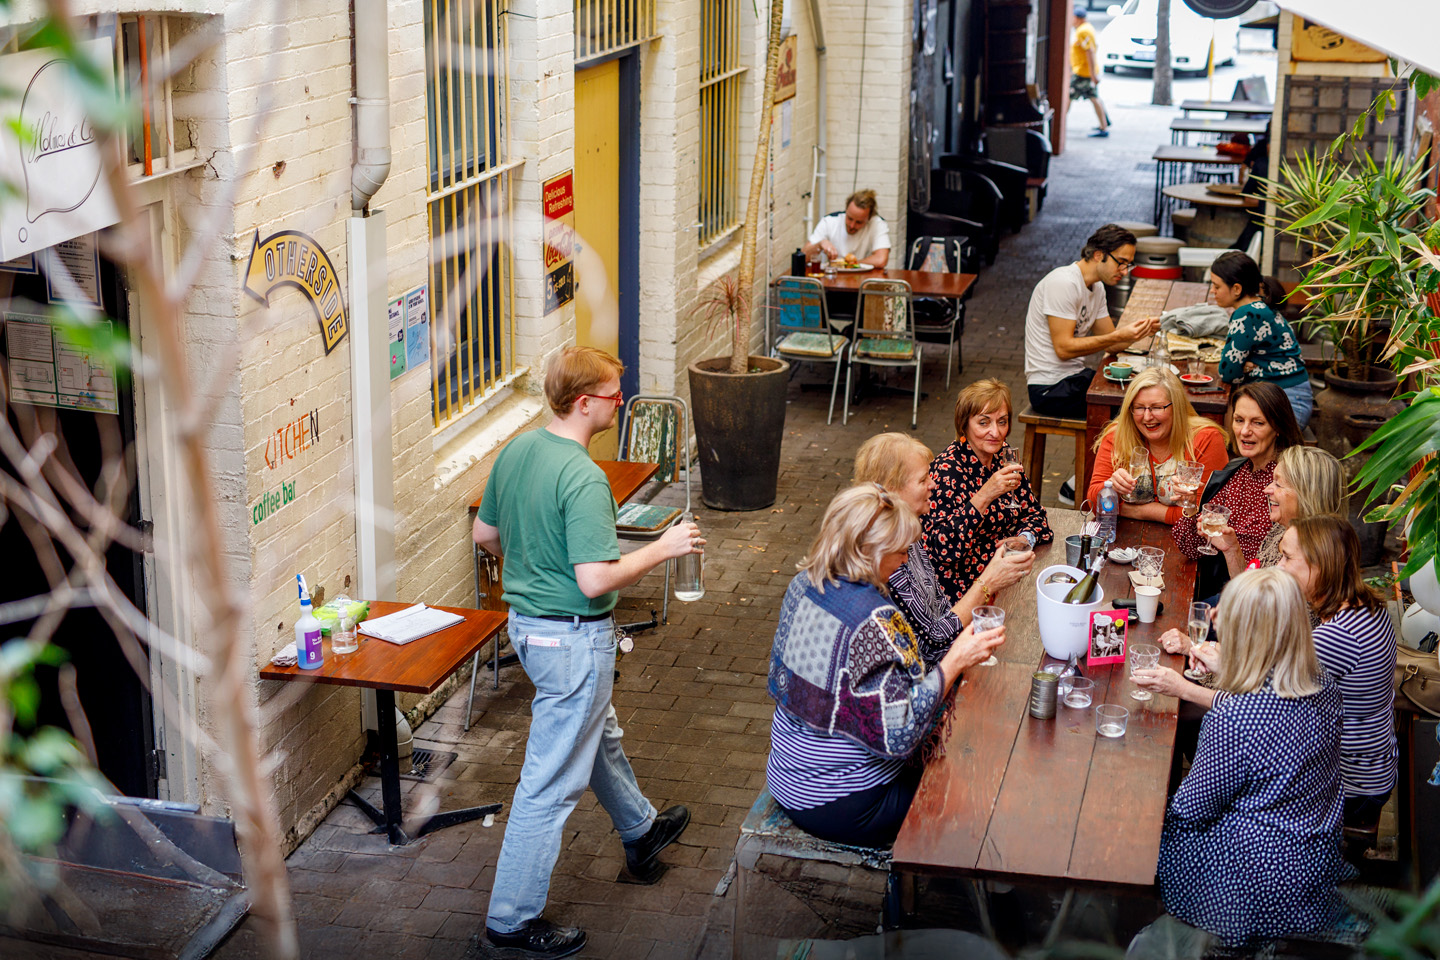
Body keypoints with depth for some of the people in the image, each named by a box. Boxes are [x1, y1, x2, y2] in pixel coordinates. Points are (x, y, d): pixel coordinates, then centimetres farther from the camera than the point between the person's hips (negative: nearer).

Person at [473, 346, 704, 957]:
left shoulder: (515, 451, 1)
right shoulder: (583, 479, -27)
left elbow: (485, 535, 12)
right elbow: (595, 580, -30)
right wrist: (663, 548, -17)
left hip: (526, 621, 10)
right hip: (573, 638, -10)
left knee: (599, 736, 30)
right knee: (551, 781, 1)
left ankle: (640, 833, 54)